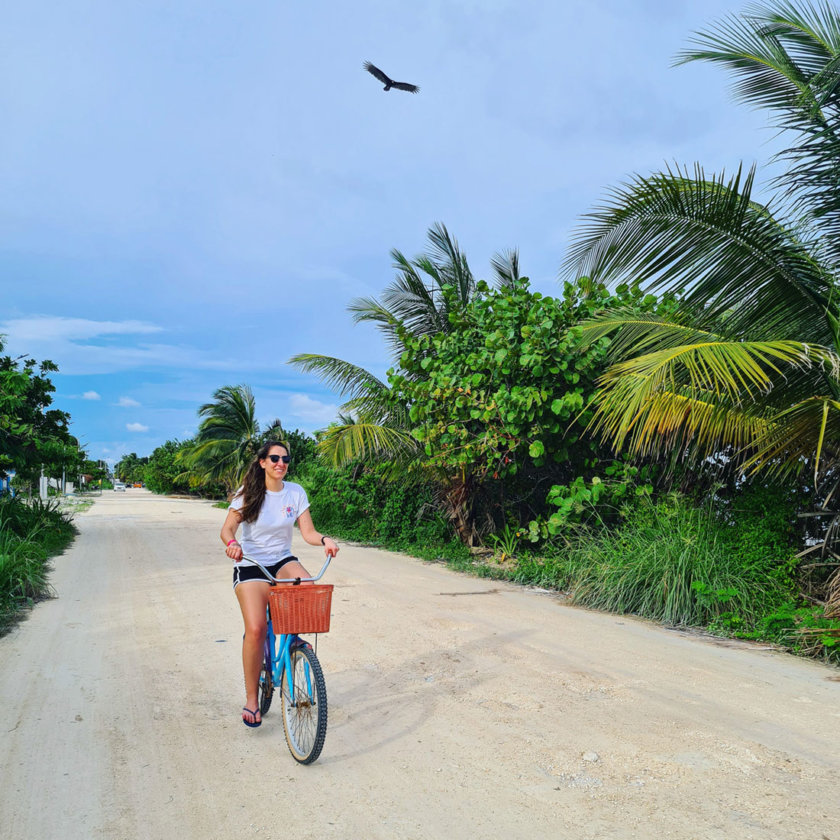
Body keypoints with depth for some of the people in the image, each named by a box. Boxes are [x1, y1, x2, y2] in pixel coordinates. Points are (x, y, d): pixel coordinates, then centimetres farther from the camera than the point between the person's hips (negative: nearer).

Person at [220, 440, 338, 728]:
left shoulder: (296, 492, 0)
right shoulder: (248, 494, -6)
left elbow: (308, 531, -5)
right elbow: (227, 527, -14)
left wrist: (324, 540, -26)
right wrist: (231, 543, -36)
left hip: (283, 561, 3)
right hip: (250, 565, -3)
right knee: (256, 630, -17)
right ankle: (251, 698, 1)